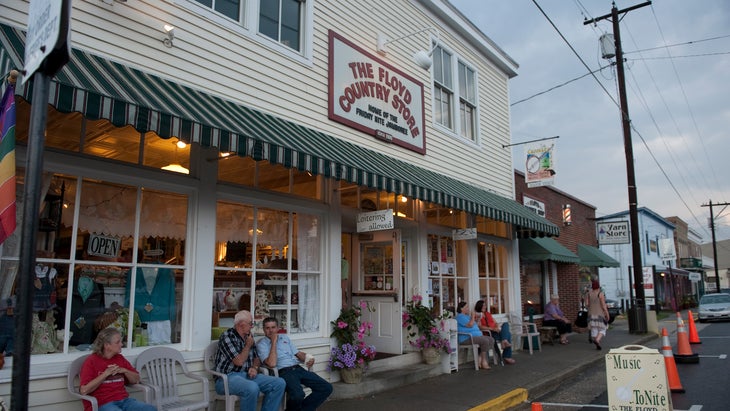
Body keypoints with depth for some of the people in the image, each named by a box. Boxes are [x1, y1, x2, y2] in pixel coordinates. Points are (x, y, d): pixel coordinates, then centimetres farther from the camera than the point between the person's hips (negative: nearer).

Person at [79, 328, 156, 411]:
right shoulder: (91, 361, -3)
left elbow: (136, 379, 18)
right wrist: (106, 374, -12)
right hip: (102, 404, -5)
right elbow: (84, 390, -14)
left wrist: (124, 371, 0)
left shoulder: (120, 358, 13)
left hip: (123, 400, 5)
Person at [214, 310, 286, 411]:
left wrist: (254, 367, 0)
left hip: (247, 375, 7)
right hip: (228, 377, -7)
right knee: (252, 388, -39)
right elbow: (239, 361, -16)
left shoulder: (248, 336, 14)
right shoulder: (227, 336, -10)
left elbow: (256, 357, 22)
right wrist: (248, 345, -1)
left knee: (279, 383, -12)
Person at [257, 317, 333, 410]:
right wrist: (274, 342, -9)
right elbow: (271, 364, -13)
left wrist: (309, 358, 1)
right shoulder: (261, 344, 2)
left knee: (326, 388, -10)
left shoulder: (285, 337, 22)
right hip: (283, 371, -6)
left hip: (298, 368, 6)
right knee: (298, 395, -36)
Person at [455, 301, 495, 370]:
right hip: (467, 338, -11)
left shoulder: (467, 316, 23)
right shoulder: (460, 316, -9)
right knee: (485, 341, -26)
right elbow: (470, 325, -19)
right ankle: (483, 361, -16)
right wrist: (472, 316, -6)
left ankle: (480, 358, -8)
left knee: (491, 339, -2)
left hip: (476, 336, 11)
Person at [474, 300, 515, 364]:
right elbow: (480, 327, -13)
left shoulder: (488, 313, 24)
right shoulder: (477, 315, -1)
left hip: (496, 331, 7)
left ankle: (504, 341, -31)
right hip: (488, 333, -7)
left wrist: (497, 327, -4)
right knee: (507, 334, -22)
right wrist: (492, 328, -20)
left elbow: (495, 323, 20)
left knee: (506, 324, -20)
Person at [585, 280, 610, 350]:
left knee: (594, 330, 8)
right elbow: (603, 305, -16)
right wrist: (607, 314, -7)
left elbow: (586, 304, -3)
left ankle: (598, 345, 8)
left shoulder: (589, 293, -1)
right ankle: (597, 340, -20)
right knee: (602, 330, 5)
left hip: (592, 314, 4)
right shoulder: (600, 293, -14)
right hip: (600, 314, -4)